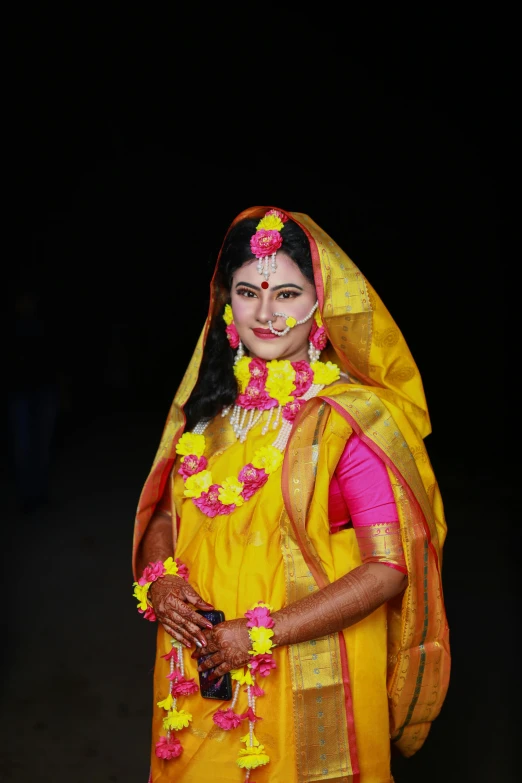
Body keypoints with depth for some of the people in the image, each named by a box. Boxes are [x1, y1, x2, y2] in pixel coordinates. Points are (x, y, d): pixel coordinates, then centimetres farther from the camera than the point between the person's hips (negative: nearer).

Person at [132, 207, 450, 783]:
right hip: (197, 673, 5)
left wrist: (261, 633, -19)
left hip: (309, 684, -5)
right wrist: (160, 579, -10)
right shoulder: (209, 403, 3)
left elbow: (388, 570, -18)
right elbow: (163, 513, 11)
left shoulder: (353, 419, -15)